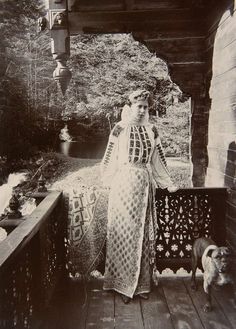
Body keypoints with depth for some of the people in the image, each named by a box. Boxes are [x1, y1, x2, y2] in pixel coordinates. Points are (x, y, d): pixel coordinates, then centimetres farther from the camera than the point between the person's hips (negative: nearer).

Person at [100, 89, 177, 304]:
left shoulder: (151, 130, 7)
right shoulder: (120, 129, -3)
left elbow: (158, 159, 11)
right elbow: (110, 159, 1)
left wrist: (168, 183, 12)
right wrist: (108, 182, 1)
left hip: (145, 185, 3)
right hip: (124, 184, -3)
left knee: (143, 233, 9)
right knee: (124, 232, 4)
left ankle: (142, 283, 25)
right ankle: (124, 284, 19)